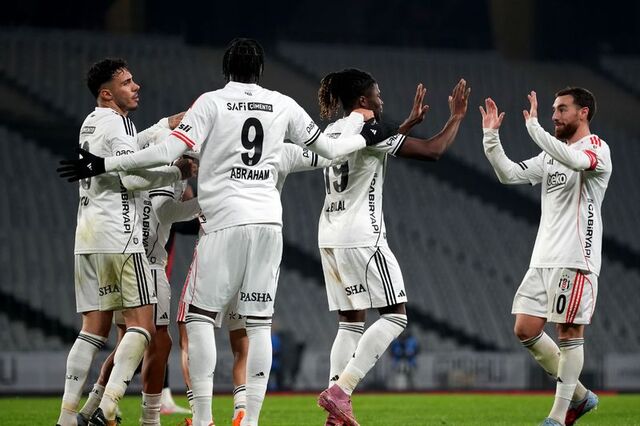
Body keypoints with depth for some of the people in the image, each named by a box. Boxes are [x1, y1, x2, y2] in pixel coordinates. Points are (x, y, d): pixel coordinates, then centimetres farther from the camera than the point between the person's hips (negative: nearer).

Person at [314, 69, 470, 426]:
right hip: (361, 238, -9)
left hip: (331, 237, 9)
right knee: (395, 316, -3)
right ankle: (340, 390, -14)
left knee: (351, 322, 10)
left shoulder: (331, 132, 14)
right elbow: (432, 151, -11)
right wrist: (457, 117, 3)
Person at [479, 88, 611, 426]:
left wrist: (533, 126, -28)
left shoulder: (597, 148, -6)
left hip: (575, 259, -8)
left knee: (569, 332, -6)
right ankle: (579, 396, 16)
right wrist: (491, 137, 4)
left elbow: (573, 160, -28)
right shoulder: (550, 156, 19)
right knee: (525, 331, 4)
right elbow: (509, 175, 14)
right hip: (543, 258, 8)